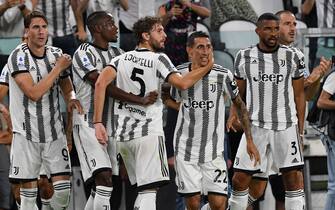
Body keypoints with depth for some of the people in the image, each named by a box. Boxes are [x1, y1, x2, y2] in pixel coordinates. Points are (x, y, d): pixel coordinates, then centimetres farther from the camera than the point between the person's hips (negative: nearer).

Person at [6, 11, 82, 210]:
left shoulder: (57, 55, 5)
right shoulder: (19, 57, -12)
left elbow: (67, 88, 19)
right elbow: (33, 93, -21)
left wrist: (72, 98, -5)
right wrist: (58, 68, -18)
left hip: (54, 130, 4)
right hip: (27, 133, -4)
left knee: (63, 185, -6)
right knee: (29, 188, -1)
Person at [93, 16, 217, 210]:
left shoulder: (122, 59, 11)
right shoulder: (158, 59, -3)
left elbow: (101, 83, -5)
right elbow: (182, 84, -15)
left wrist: (98, 122, -8)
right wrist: (207, 67, -1)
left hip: (123, 135, 6)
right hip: (149, 132, -6)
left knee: (143, 189, 17)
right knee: (149, 190, -11)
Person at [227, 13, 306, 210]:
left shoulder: (292, 57, 1)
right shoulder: (244, 57, 4)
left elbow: (299, 95, 5)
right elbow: (238, 94, 12)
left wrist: (300, 130, 1)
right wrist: (234, 115, -6)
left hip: (286, 126, -1)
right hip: (255, 125, 1)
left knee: (293, 177, -5)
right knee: (240, 179, -1)